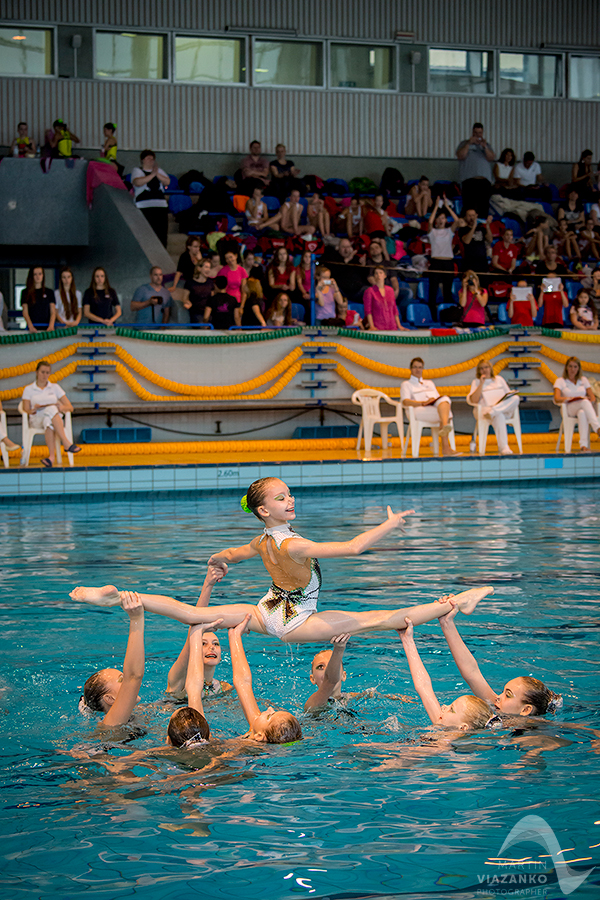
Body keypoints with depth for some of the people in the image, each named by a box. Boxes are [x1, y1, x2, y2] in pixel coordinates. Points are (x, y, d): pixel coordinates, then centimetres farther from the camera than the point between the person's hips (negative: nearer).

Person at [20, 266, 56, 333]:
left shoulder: (49, 292, 12)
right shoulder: (25, 292, 9)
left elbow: (53, 312, 6)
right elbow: (25, 312, 0)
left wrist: (51, 326, -13)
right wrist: (31, 327, -17)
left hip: (46, 327, 1)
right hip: (33, 327, -1)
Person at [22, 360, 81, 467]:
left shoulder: (55, 387, 20)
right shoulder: (28, 389, 17)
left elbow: (70, 407, 13)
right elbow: (25, 410, 6)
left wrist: (61, 407, -11)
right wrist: (33, 410, -17)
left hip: (56, 418, 1)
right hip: (36, 420, -1)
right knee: (50, 410, -39)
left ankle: (51, 456, -56)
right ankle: (66, 443, -56)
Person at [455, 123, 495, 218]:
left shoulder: (486, 145, 22)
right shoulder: (464, 144, 16)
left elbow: (491, 158, 6)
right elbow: (460, 156, -1)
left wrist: (485, 147, -8)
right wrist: (468, 144, -6)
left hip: (484, 180, 2)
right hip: (469, 180, -2)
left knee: (484, 206, -4)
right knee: (468, 205, -12)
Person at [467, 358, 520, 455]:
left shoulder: (499, 379, 27)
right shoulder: (476, 382, 15)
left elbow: (509, 393, 23)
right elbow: (473, 400, 1)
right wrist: (481, 384, -5)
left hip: (506, 409, 3)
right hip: (485, 409, -3)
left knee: (516, 398, -30)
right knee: (498, 416, -41)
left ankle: (492, 412, -46)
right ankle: (503, 448, -53)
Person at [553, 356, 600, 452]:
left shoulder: (583, 380, 22)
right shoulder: (560, 381, 12)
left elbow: (592, 397, 13)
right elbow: (557, 399, -5)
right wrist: (572, 398, -17)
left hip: (583, 409, 2)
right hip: (569, 410, -2)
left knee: (582, 413, -41)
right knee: (584, 402, -39)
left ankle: (583, 444, -57)